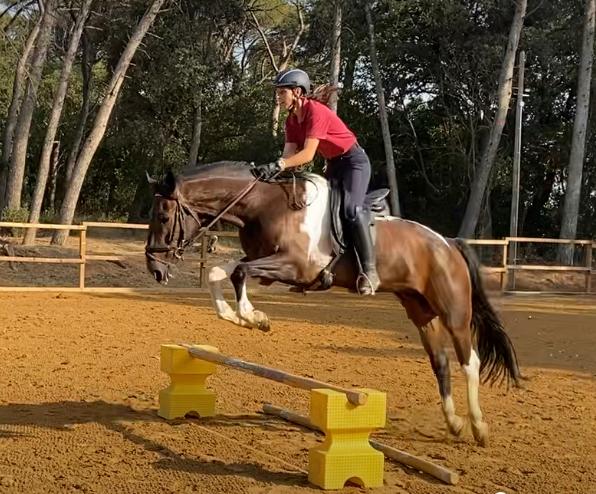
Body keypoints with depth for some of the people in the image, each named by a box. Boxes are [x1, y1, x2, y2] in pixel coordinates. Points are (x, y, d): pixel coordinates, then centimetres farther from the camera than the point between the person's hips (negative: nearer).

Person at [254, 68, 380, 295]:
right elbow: (289, 155, -7)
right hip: (333, 165, 10)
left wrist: (277, 165, -42)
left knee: (351, 209, -28)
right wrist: (270, 170, -25)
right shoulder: (292, 120, 3)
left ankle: (370, 270, -28)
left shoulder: (316, 111, -23)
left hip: (354, 161, -10)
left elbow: (307, 154, -32)